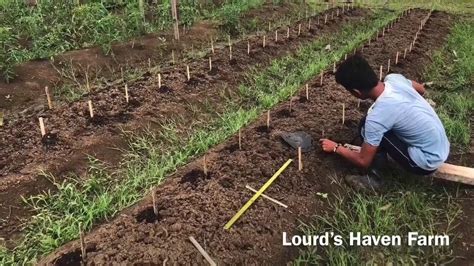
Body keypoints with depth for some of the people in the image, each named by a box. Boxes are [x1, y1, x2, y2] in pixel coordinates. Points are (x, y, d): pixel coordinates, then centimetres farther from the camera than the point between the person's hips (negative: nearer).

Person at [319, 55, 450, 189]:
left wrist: (336, 147, 0)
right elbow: (421, 89, 15)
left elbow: (363, 161, -15)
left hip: (427, 162, -7)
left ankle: (374, 177, 5)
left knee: (366, 126, -12)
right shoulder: (394, 78, -9)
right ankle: (380, 154, 20)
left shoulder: (376, 117, -28)